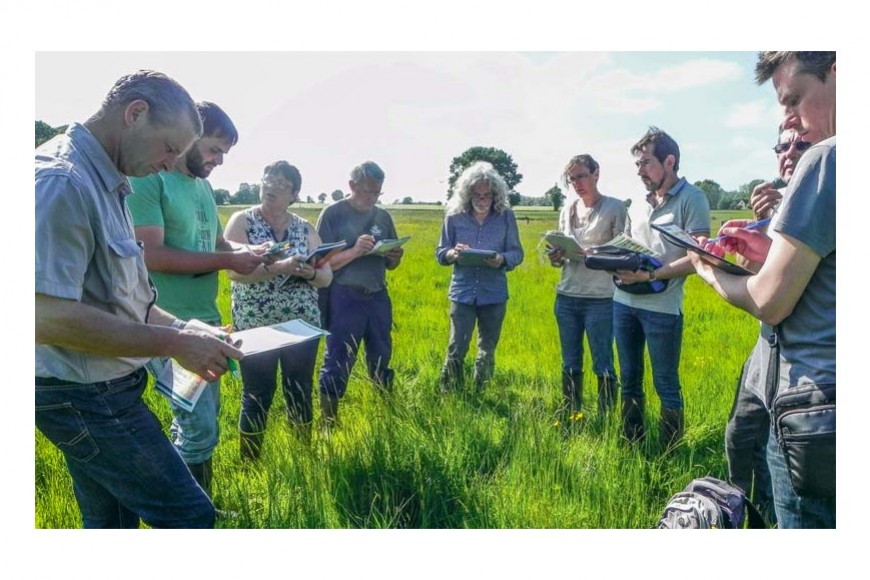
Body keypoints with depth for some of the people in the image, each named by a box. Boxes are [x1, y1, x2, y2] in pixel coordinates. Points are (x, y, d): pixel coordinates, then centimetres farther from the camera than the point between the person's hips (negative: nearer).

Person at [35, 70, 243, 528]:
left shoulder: (102, 181, 10)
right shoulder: (62, 182, -22)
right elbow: (49, 317, -28)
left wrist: (175, 326, 8)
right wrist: (173, 344, -22)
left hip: (102, 390, 10)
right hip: (86, 397, -10)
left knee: (111, 522, 20)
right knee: (189, 515, -2)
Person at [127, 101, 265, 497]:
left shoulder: (203, 185, 14)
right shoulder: (149, 180, -13)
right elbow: (151, 255, -21)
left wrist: (243, 252, 2)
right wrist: (227, 261, -19)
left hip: (207, 319, 9)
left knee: (196, 423, 17)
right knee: (200, 432, -7)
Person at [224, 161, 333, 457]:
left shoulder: (305, 228, 7)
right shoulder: (242, 221, -2)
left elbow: (327, 276, 2)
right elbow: (234, 270, -16)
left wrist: (310, 273, -20)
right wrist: (279, 267, -27)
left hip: (303, 325, 3)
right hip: (255, 325, -3)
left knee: (300, 392, 11)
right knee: (257, 396, 3)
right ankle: (249, 463, 20)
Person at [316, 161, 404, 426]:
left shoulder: (383, 217, 10)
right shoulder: (333, 214, -5)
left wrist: (395, 257, -8)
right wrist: (354, 251, -24)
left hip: (378, 297, 5)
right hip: (344, 299, -5)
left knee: (381, 360, 15)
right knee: (338, 363, 1)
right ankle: (328, 423, 14)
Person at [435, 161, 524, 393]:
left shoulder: (506, 217, -1)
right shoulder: (454, 216, -1)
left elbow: (517, 253, 1)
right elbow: (440, 253, 3)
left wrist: (502, 259, -21)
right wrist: (453, 253, -20)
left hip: (494, 295, 1)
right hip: (462, 293, -1)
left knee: (487, 350, 13)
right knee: (456, 349, -2)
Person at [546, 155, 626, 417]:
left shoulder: (615, 207, -4)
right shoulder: (567, 210, 11)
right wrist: (556, 256, -7)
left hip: (601, 299, -5)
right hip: (566, 297, 5)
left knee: (602, 365, 1)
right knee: (570, 364, 13)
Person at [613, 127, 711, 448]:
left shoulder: (692, 198, -7)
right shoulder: (639, 203, 13)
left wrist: (651, 275, -22)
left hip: (662, 307, -7)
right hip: (624, 302, 7)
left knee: (666, 386, 5)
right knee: (629, 380, 15)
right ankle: (631, 445, 29)